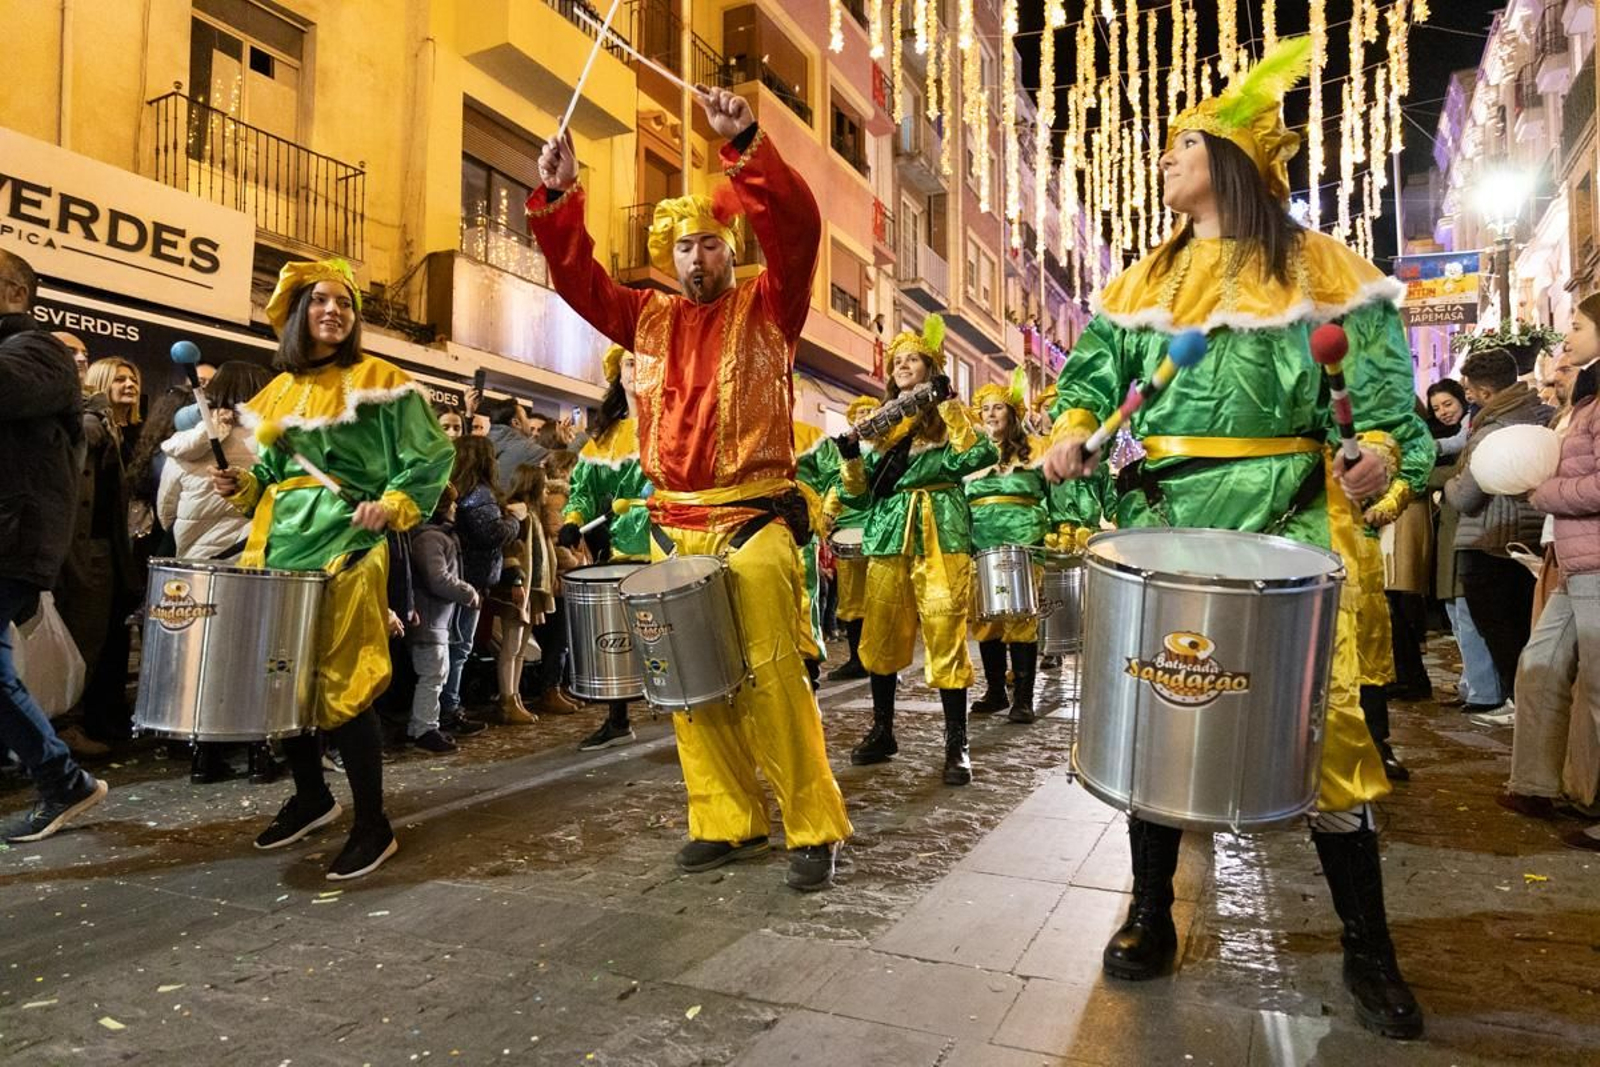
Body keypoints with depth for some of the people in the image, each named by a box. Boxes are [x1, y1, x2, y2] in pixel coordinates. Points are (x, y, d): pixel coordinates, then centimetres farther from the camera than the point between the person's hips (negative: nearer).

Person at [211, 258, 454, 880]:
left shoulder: (378, 380, -1)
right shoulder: (279, 391, 16)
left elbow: (432, 457, -5)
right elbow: (274, 474, 21)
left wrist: (390, 506, -17)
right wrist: (243, 484, 1)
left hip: (347, 544, -6)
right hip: (280, 540, 7)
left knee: (340, 680, -9)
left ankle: (373, 825, 1)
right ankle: (311, 796, 28)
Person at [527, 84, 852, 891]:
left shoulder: (766, 308, 4)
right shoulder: (649, 319, 15)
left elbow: (797, 227, -12)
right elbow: (577, 278, 11)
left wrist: (745, 145, -22)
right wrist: (558, 198, -4)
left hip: (753, 521, -5)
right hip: (672, 526, 5)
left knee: (772, 676, -7)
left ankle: (814, 829, 6)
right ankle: (727, 820, 19)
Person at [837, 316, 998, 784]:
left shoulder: (949, 412, 10)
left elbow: (985, 455, -11)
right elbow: (861, 493, 13)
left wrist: (949, 411, -12)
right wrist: (851, 457, -4)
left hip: (940, 535, -4)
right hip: (889, 536, 4)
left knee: (945, 635, -7)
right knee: (882, 635, 5)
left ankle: (956, 744, 0)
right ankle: (882, 730, 20)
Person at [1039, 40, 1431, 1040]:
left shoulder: (1324, 270, 4)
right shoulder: (1142, 282, 16)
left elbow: (1382, 392, -1)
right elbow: (1096, 375, 15)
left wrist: (1382, 452, -22)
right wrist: (1074, 432, -5)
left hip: (1286, 522, -3)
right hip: (1164, 519, 4)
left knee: (1323, 716, -5)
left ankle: (1368, 947, 15)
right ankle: (1152, 914, 22)